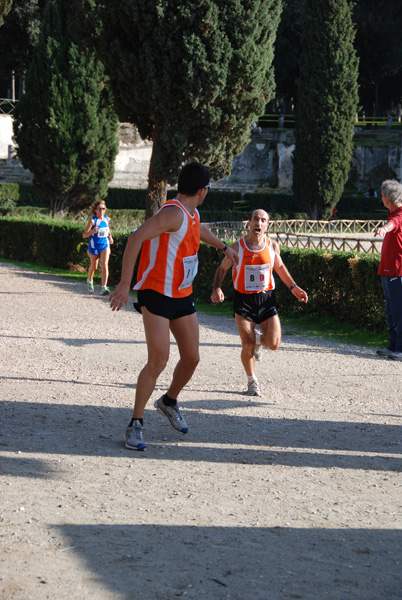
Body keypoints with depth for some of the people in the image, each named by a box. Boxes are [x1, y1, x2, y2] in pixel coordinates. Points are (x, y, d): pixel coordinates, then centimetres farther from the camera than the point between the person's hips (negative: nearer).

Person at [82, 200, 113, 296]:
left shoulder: (106, 219, 3)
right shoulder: (93, 220, -12)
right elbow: (84, 235, -13)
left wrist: (110, 237, 7)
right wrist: (92, 231, -32)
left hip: (105, 245, 2)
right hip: (94, 246, -2)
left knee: (104, 265, -17)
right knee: (94, 266, 15)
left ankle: (104, 288, -23)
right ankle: (89, 281, 47)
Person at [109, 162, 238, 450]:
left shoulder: (192, 214, 9)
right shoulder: (174, 213, -21)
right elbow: (137, 237, -32)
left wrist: (223, 246, 50)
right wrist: (125, 283, -37)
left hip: (182, 296, 9)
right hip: (156, 295, -9)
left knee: (191, 358, 11)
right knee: (158, 361, -15)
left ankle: (169, 402, 37)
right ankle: (136, 424, -2)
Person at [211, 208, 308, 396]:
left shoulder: (273, 246, 0)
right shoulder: (237, 247, -7)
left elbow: (279, 267, 19)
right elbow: (222, 268, 5)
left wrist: (293, 287, 10)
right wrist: (217, 289, -11)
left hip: (266, 298, 2)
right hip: (244, 299, -2)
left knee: (274, 344, -8)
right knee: (248, 345, -5)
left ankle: (258, 338, 29)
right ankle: (252, 380, 20)